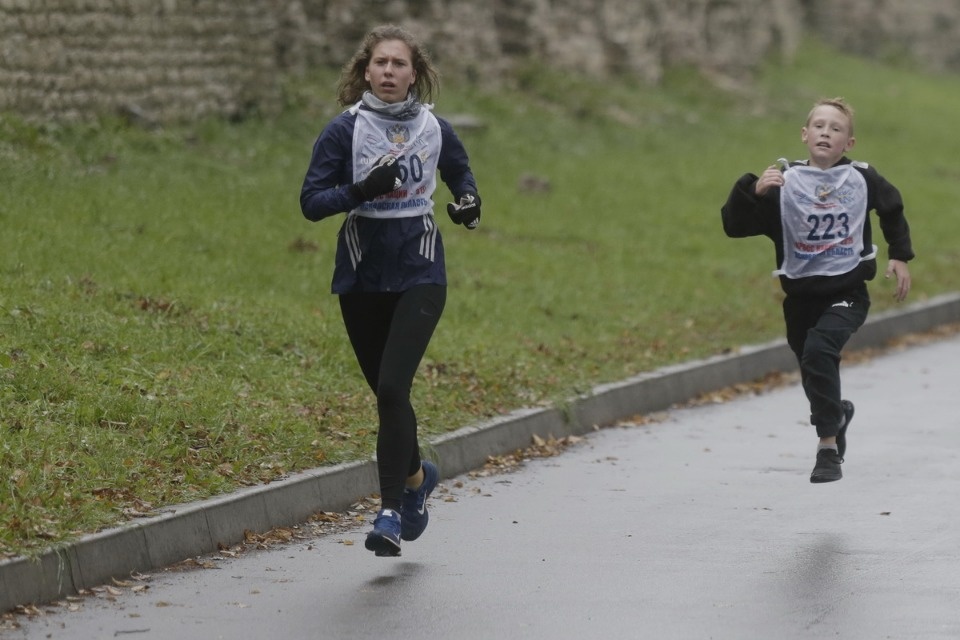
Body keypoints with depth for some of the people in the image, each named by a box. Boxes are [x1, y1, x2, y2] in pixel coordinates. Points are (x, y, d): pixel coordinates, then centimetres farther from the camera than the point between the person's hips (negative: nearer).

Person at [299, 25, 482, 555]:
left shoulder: (434, 130, 2)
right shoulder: (344, 131, -4)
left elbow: (460, 174, 22)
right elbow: (311, 202, -8)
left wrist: (469, 203, 0)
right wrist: (362, 191, -24)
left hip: (419, 276, -1)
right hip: (362, 277, 1)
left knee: (392, 387, -15)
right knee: (385, 391, 11)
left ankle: (391, 512, -12)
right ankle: (415, 475, 40)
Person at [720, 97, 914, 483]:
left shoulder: (862, 180, -4)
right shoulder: (783, 182, -8)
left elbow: (892, 210, 18)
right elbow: (734, 225, -14)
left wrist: (900, 257, 15)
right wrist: (753, 191, -29)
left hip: (847, 293, -2)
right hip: (800, 295, 2)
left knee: (818, 351, -26)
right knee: (814, 375, 13)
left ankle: (828, 447, -17)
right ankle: (837, 415, 50)